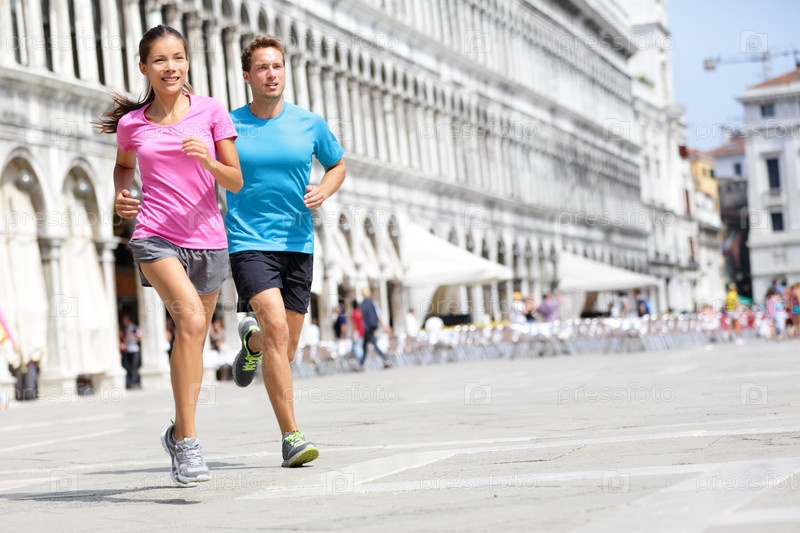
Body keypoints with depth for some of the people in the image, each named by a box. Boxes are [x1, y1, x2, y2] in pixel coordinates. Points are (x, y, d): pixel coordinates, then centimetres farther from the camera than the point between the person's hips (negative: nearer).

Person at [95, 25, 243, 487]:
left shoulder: (211, 111, 2)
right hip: (156, 236, -2)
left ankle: (180, 431, 36)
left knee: (193, 339, 11)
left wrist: (208, 160, -16)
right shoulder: (132, 124, 5)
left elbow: (236, 181, 3)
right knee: (190, 317, -26)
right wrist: (121, 195, 6)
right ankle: (189, 443, -25)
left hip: (206, 238, 2)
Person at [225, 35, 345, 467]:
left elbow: (337, 164, 21)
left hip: (298, 244, 3)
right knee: (276, 325, -23)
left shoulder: (310, 124, 5)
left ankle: (251, 340, 45)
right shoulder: (228, 125, -1)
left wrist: (323, 191, 0)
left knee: (285, 352, 7)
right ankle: (291, 435, -20)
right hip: (248, 242, -3)